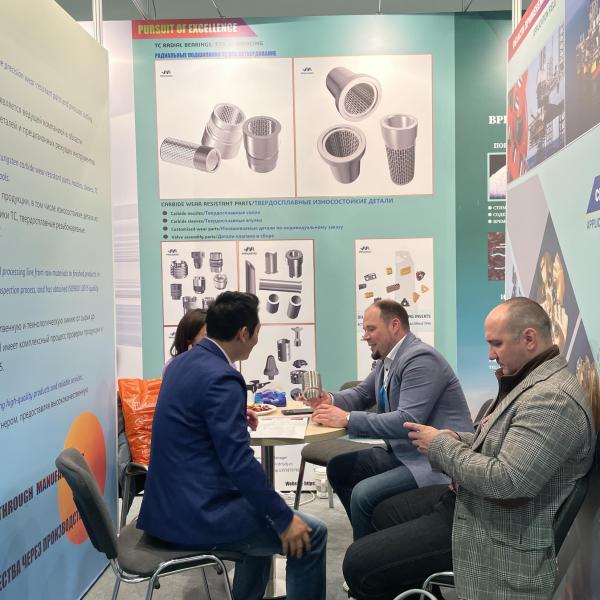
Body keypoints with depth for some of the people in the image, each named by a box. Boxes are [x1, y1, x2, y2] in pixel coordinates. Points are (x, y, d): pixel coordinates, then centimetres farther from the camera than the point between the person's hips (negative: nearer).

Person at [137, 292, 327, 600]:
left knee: (263, 513, 30)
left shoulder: (182, 363, 7)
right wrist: (284, 519, -15)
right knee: (312, 534, 0)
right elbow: (240, 464, -24)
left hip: (171, 503, 10)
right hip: (198, 513, -10)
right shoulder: (221, 377, -22)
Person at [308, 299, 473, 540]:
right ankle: (370, 533, 21)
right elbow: (361, 395, 20)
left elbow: (408, 421, -28)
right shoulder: (387, 360, 9)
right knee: (338, 467, 8)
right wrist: (331, 400, -2)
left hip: (436, 461, -10)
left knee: (365, 493, -24)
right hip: (402, 452, 10)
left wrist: (347, 419, -25)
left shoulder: (421, 359, -19)